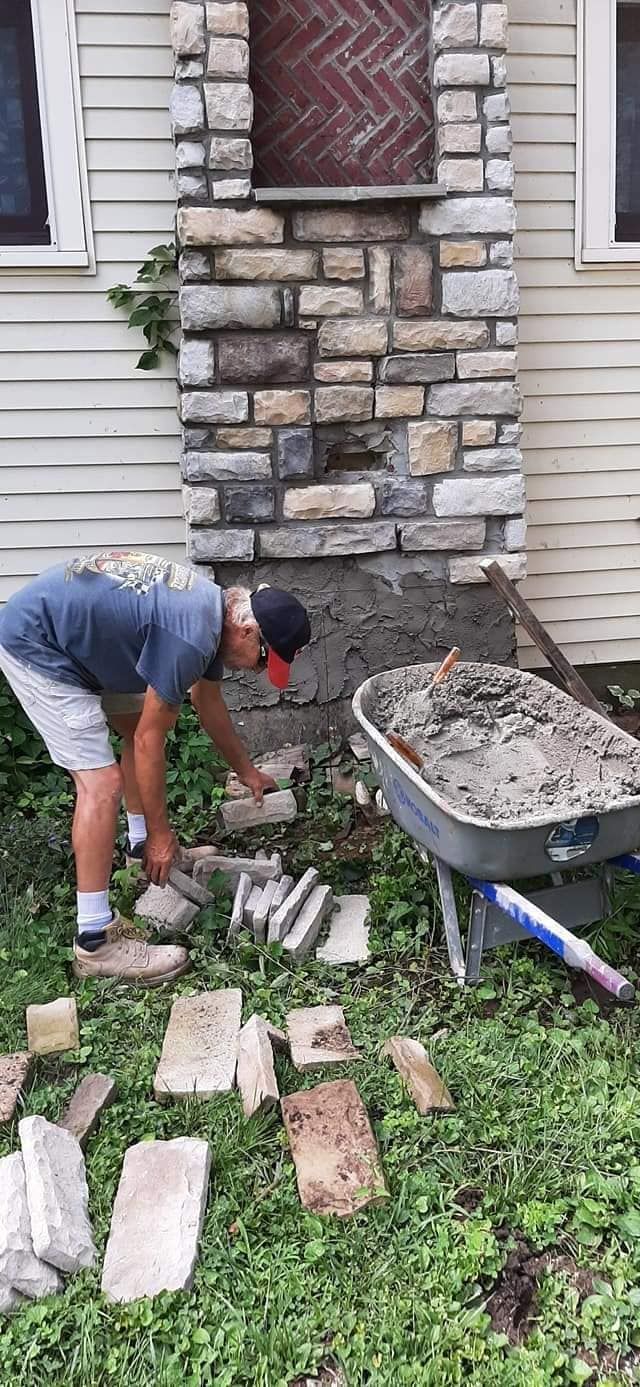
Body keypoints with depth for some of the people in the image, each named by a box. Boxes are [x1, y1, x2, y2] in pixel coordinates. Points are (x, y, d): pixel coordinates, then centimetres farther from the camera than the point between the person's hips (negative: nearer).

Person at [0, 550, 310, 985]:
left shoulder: (215, 609, 3)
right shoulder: (190, 638, -27)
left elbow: (209, 701, 20)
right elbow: (149, 741, -18)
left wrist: (248, 771, 30)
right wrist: (161, 834, -7)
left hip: (70, 636, 11)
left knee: (140, 721, 19)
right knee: (102, 783, -14)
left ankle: (141, 841, 36)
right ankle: (96, 942, -7)